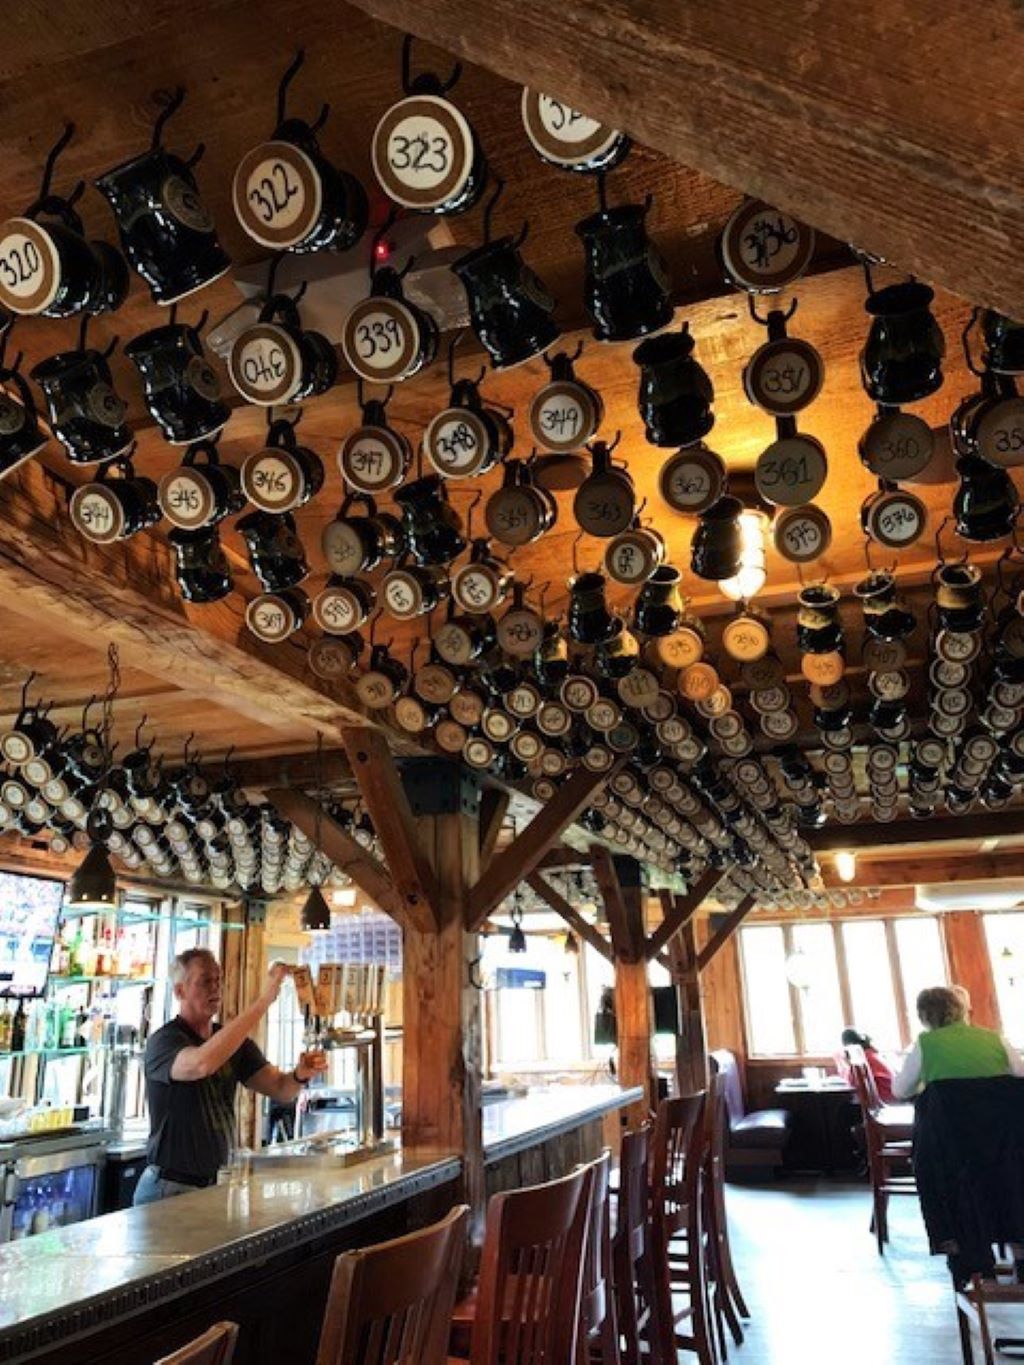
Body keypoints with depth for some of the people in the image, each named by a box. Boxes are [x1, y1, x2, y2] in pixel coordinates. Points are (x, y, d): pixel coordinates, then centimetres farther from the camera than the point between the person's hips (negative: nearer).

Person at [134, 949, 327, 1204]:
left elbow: (280, 1089, -3)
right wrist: (264, 1000, -41)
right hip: (171, 1189, -5)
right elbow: (202, 1064, -39)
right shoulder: (163, 1041, -16)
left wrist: (300, 1075, -28)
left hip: (218, 1184, 6)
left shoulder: (233, 1040, 5)